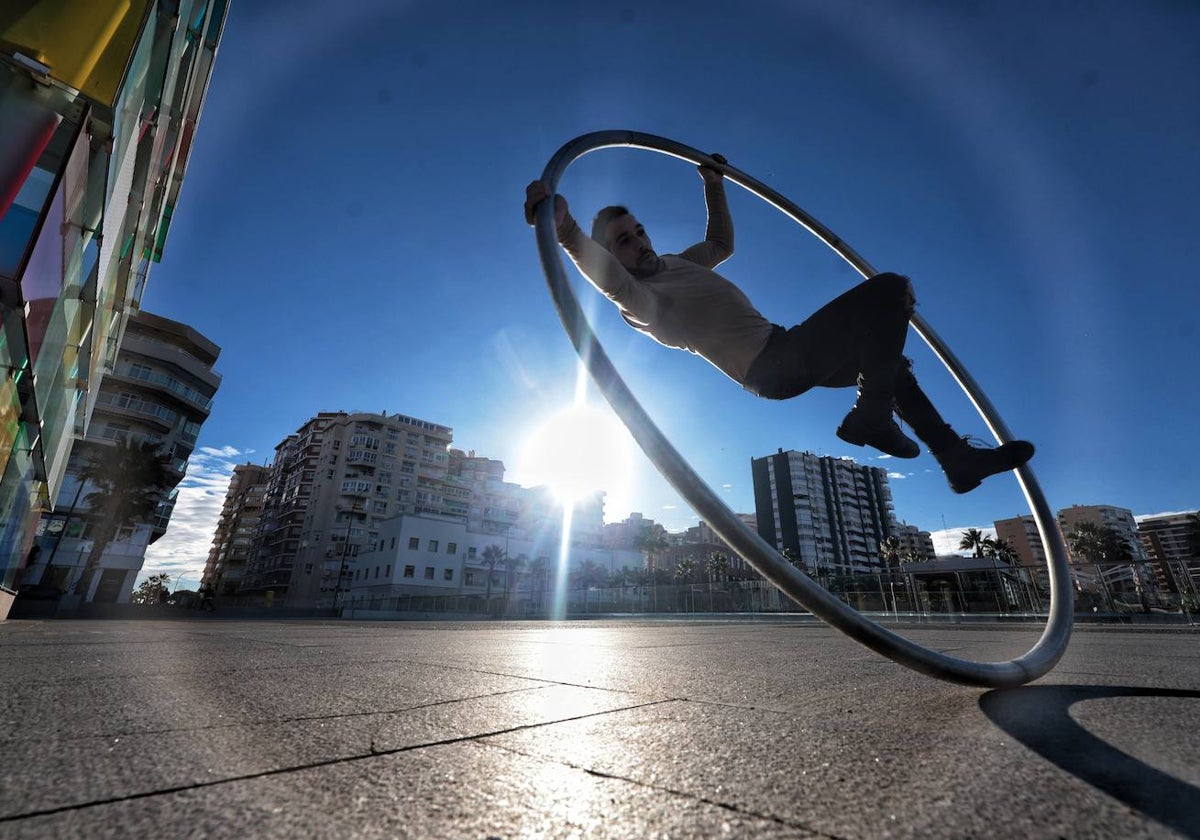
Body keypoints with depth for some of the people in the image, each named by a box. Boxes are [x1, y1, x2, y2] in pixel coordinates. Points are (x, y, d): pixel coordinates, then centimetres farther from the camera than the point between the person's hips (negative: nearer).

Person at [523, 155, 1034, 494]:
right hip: (771, 364, -10)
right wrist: (565, 230, -50)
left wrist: (714, 188, 32)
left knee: (891, 366, 22)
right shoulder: (641, 297, -12)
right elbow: (606, 277, -35)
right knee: (888, 288, -19)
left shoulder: (675, 264, 18)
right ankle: (871, 418, -14)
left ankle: (959, 458, 31)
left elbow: (722, 244, 34)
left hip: (785, 354, 10)